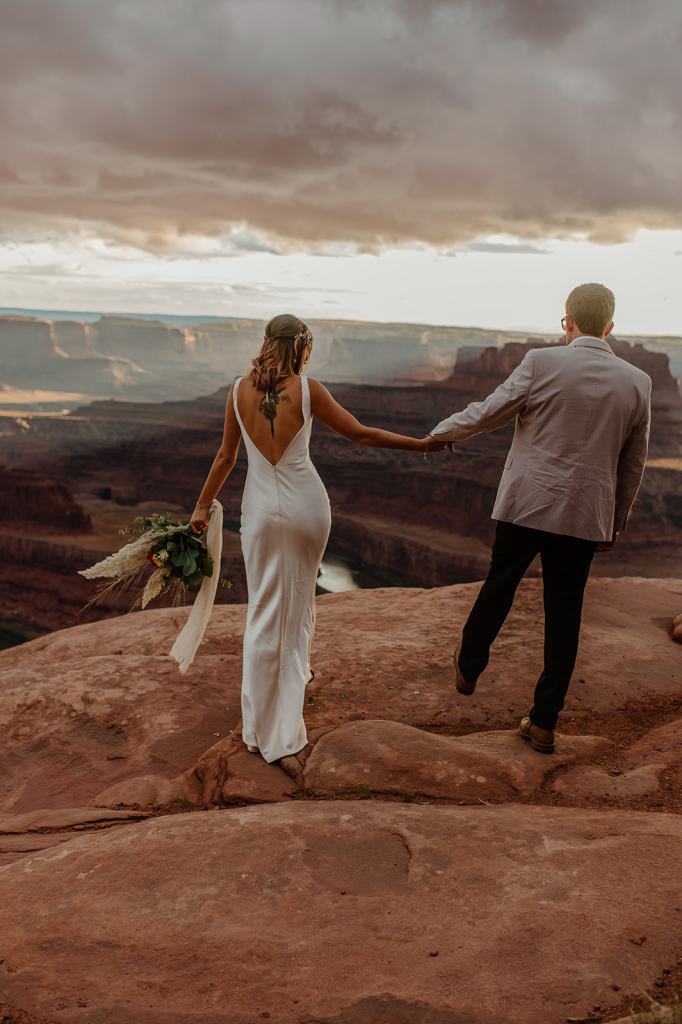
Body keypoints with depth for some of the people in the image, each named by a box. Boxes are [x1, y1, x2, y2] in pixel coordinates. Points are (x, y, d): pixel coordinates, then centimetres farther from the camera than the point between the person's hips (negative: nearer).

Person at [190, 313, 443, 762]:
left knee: (264, 609, 10)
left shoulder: (240, 390, -1)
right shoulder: (307, 389, -9)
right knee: (300, 599, 20)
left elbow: (226, 456, 5)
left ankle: (259, 726, 13)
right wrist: (420, 444, 3)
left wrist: (203, 505, 16)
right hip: (306, 505, -1)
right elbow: (361, 434, -6)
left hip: (261, 508, 1)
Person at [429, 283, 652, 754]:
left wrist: (441, 432, 14)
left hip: (526, 505, -2)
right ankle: (544, 723, 18)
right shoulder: (638, 382, 1)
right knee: (565, 614, 10)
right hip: (586, 515, 2)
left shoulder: (541, 362, -11)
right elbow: (633, 464, 7)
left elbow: (486, 413, -5)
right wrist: (616, 522, 18)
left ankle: (469, 669, 39)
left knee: (499, 586, 20)